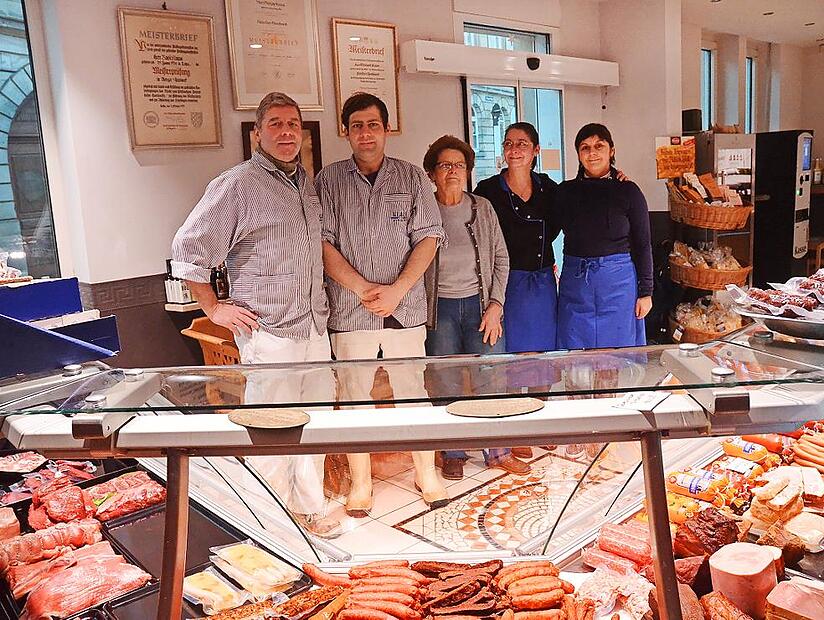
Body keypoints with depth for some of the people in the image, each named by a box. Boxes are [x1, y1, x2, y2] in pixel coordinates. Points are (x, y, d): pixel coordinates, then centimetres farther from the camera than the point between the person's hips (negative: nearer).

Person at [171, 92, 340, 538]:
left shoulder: (307, 183, 12)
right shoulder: (237, 185, -10)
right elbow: (187, 250, -9)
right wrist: (214, 308, -8)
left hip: (315, 326, 7)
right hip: (268, 331, -7)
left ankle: (308, 509, 30)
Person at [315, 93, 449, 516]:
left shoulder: (412, 177, 7)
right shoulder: (329, 180, 5)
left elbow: (429, 237, 0)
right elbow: (323, 243, -1)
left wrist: (397, 289, -12)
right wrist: (363, 289, -12)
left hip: (406, 307, 0)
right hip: (350, 309, 0)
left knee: (412, 389, 8)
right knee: (354, 395, 6)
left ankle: (426, 473, 24)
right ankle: (360, 482, 21)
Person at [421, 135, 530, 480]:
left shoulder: (483, 208, 6)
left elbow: (501, 259, 6)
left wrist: (495, 306, -3)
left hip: (480, 304, 2)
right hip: (439, 308, -1)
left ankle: (498, 452, 17)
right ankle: (453, 454, 20)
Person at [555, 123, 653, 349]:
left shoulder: (628, 191, 0)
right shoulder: (566, 191, 6)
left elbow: (643, 244, 1)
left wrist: (646, 292, -2)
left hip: (618, 279, -2)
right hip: (575, 282, 2)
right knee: (576, 354, 8)